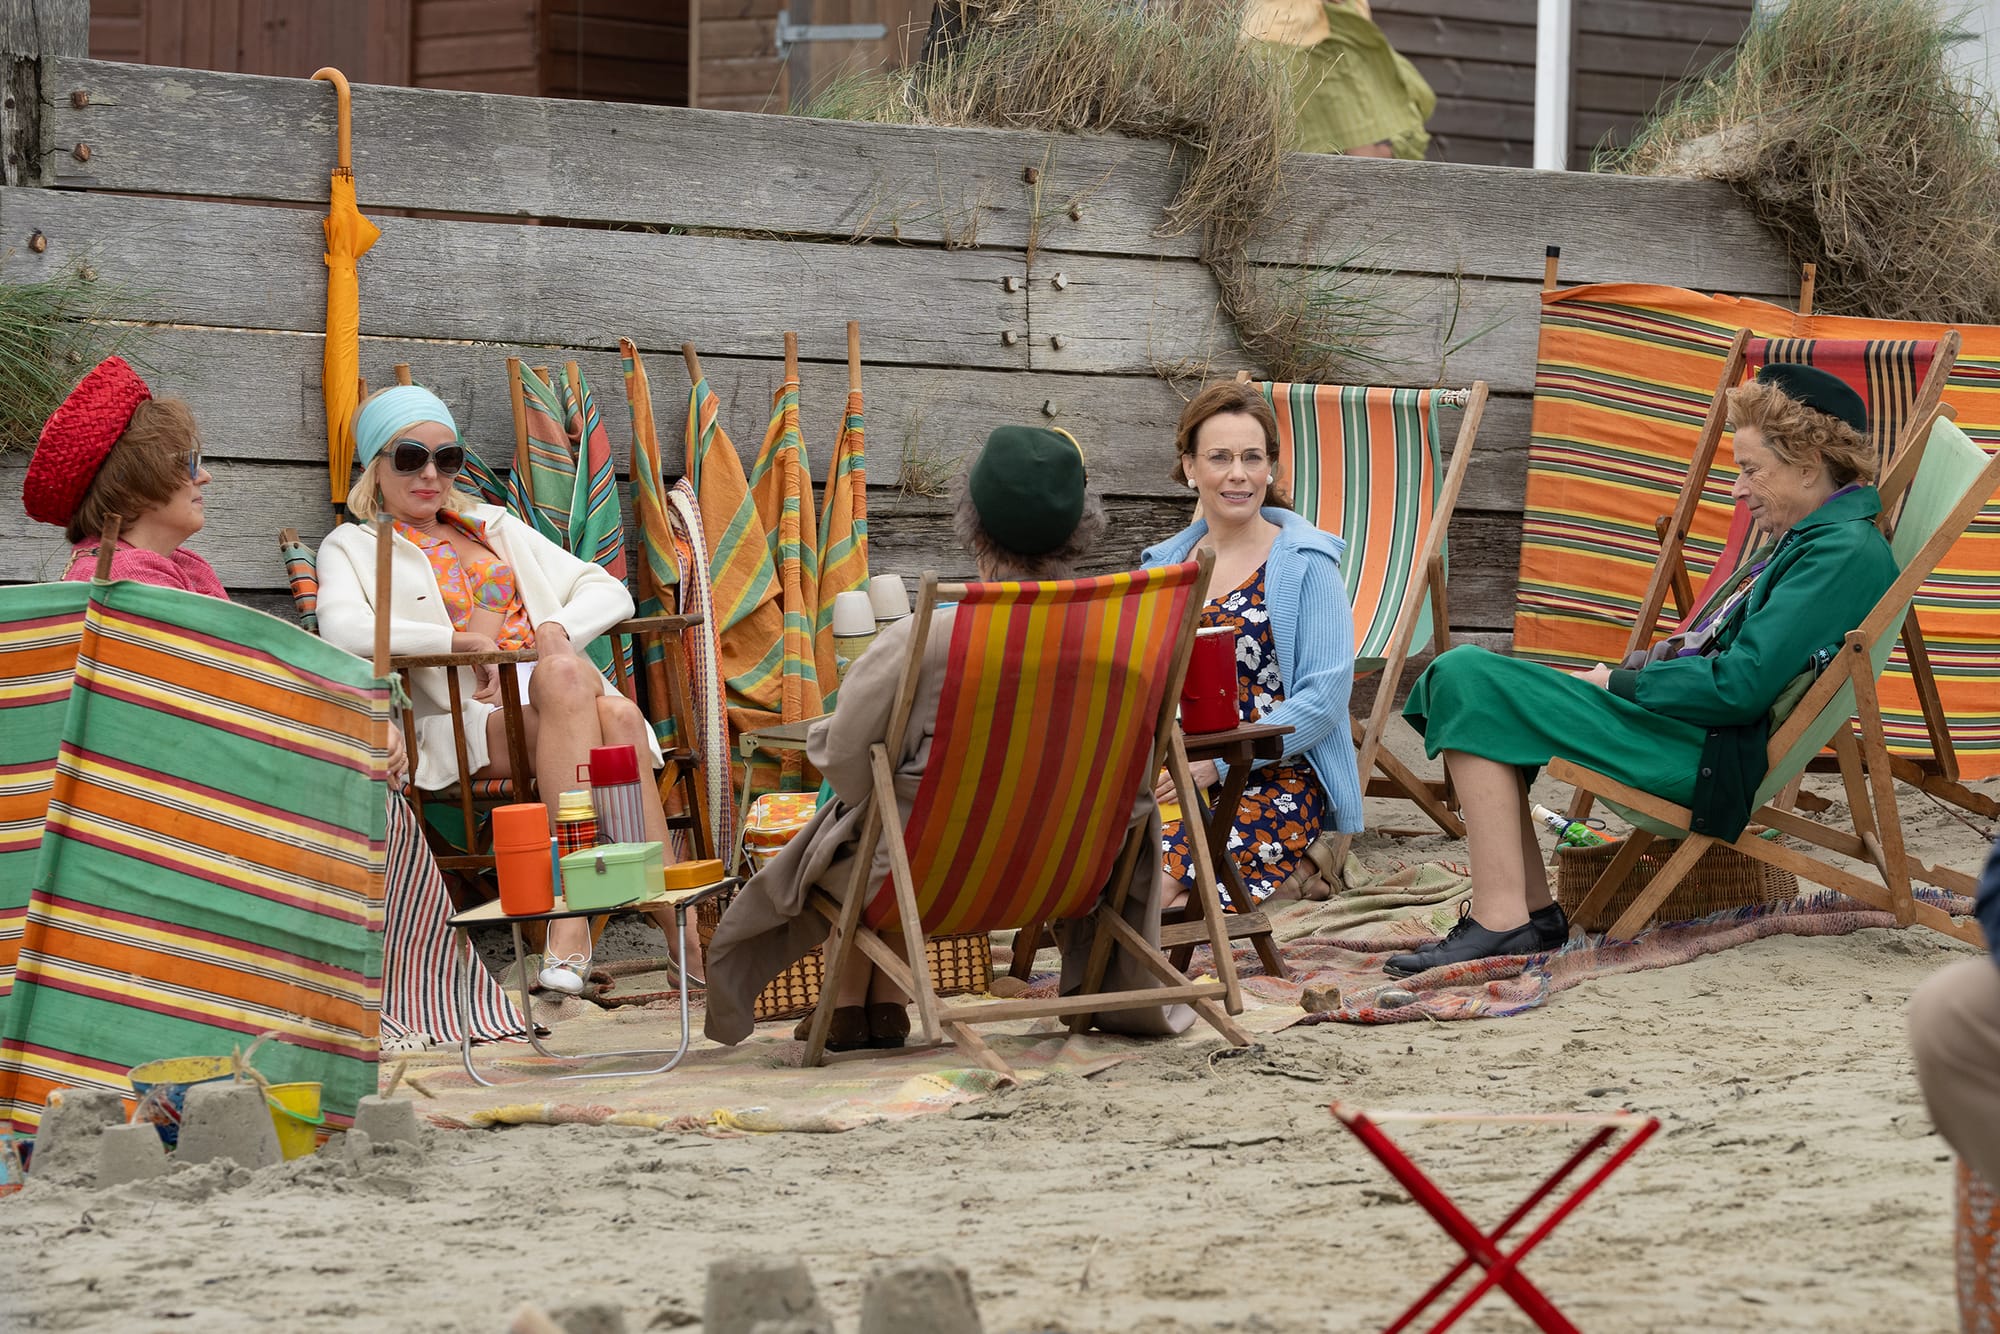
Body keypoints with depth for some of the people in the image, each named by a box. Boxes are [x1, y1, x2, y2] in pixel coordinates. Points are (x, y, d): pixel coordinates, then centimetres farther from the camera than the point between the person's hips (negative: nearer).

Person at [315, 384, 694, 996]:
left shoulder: (496, 527, 29)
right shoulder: (353, 547, 14)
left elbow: (609, 593, 21)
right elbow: (343, 631, -10)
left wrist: (556, 633, -2)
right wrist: (465, 642, -12)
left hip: (562, 689, 4)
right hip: (466, 722, -4)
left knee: (617, 715, -34)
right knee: (587, 699, -35)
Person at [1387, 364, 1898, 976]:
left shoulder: (1846, 551, -13)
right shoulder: (1812, 540, 19)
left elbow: (1738, 686, -22)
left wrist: (1618, 683, -9)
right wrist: (1634, 671, 7)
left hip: (1708, 756, -11)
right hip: (1687, 729, 11)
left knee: (1468, 681, -18)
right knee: (1464, 672, 9)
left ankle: (1501, 921, -22)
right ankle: (1531, 912, 0)